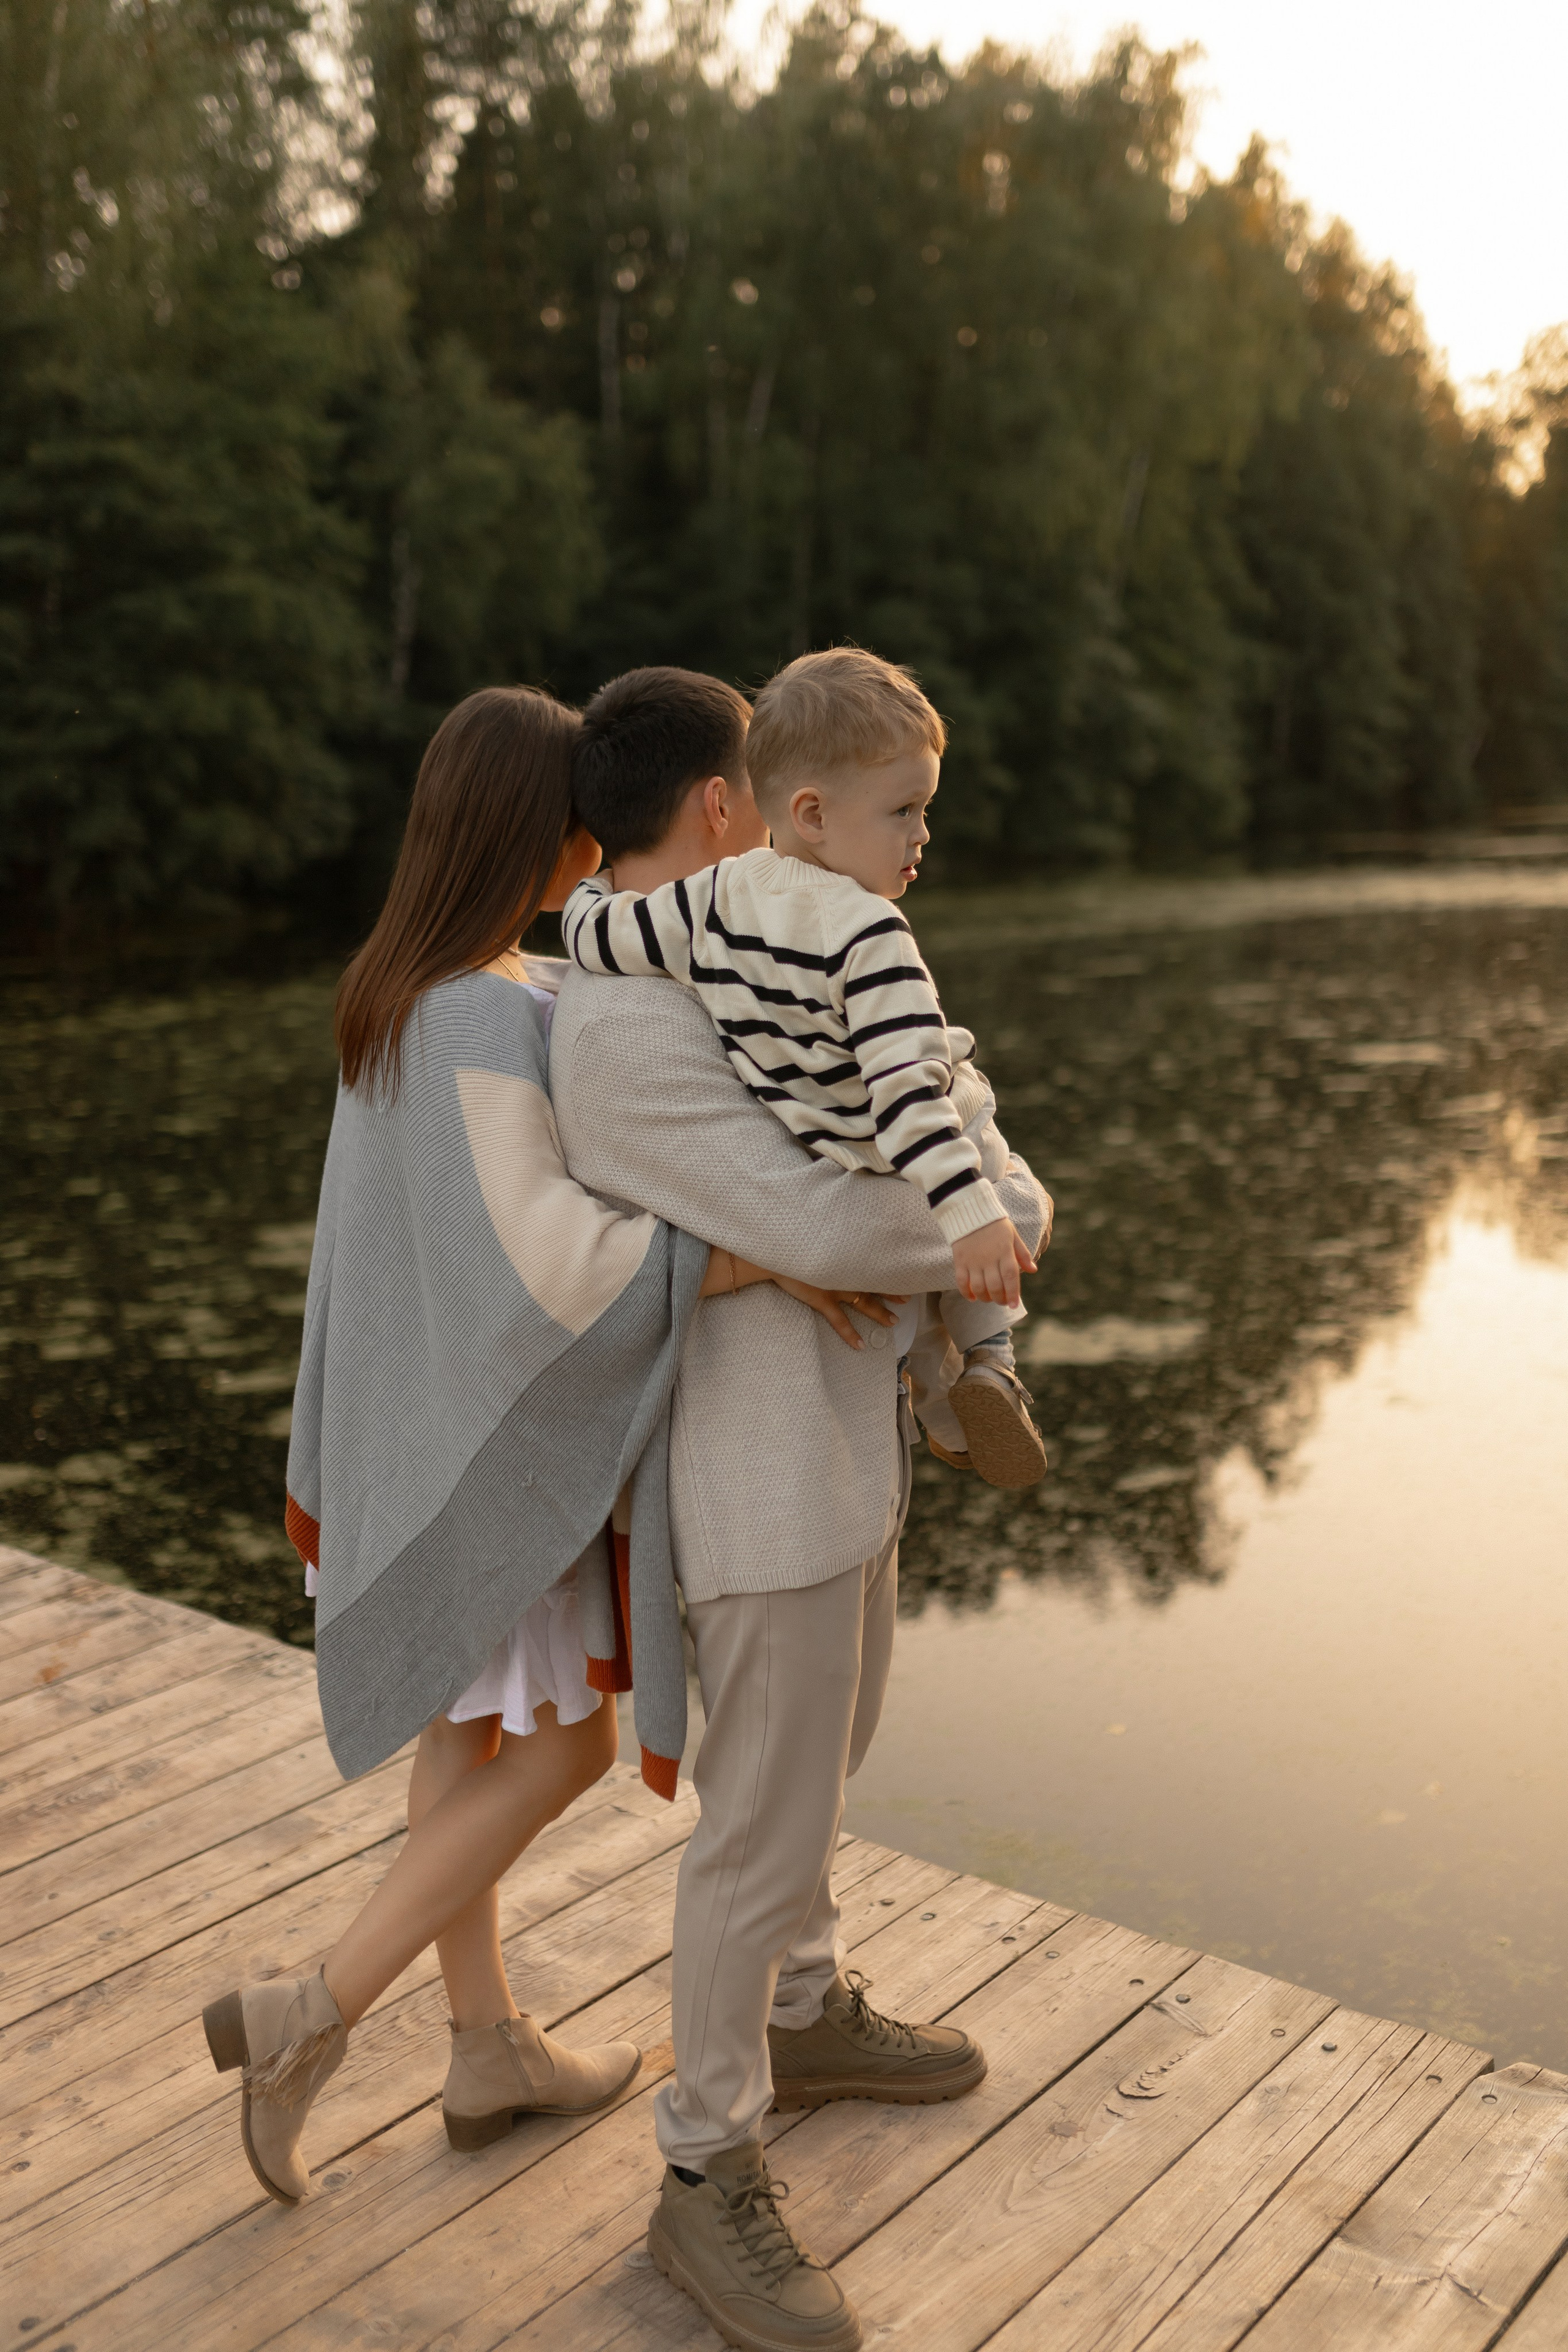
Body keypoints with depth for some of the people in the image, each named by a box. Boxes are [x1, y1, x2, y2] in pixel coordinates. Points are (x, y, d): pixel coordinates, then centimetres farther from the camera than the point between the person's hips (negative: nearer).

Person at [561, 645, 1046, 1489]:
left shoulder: (714, 898, -10)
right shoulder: (870, 937, -27)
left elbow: (594, 933, 1)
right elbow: (905, 1087, -35)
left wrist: (594, 887, 24)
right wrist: (970, 1212, -38)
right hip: (864, 1189, -6)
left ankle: (940, 1388, 31)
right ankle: (986, 1362, 16)